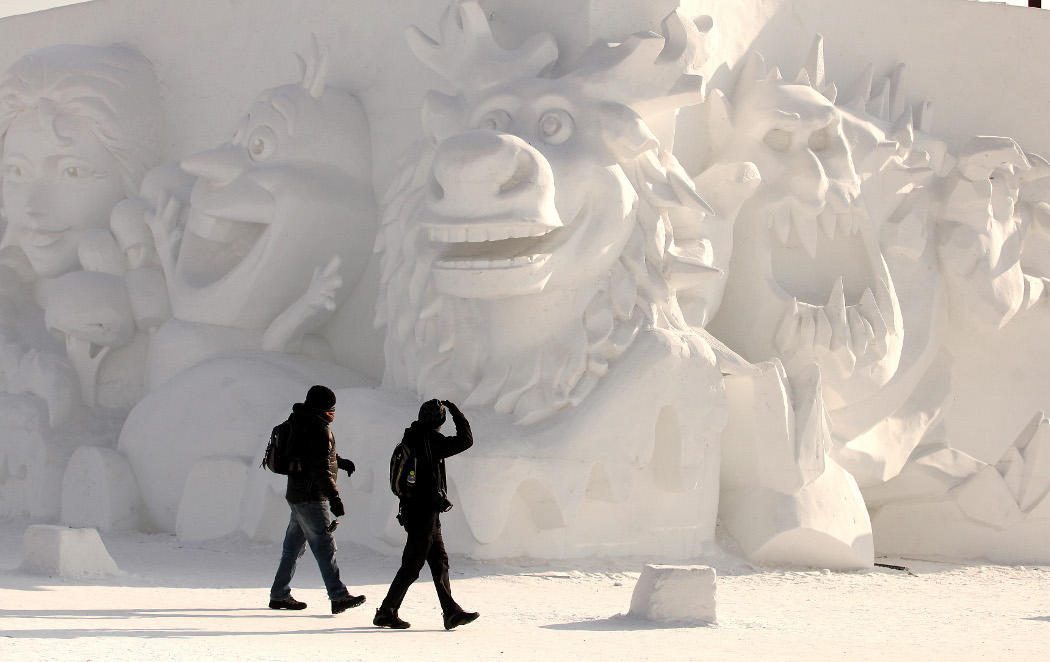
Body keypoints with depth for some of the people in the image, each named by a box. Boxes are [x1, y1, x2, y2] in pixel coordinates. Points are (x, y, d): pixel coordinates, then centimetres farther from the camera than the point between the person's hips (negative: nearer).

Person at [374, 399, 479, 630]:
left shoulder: (411, 438, 10)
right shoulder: (432, 440, -15)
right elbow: (465, 440, -11)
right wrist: (456, 411, -1)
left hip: (413, 509, 9)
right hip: (426, 512, -9)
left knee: (439, 561, 11)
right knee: (412, 566, -3)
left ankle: (451, 612, 11)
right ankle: (386, 612, 0)